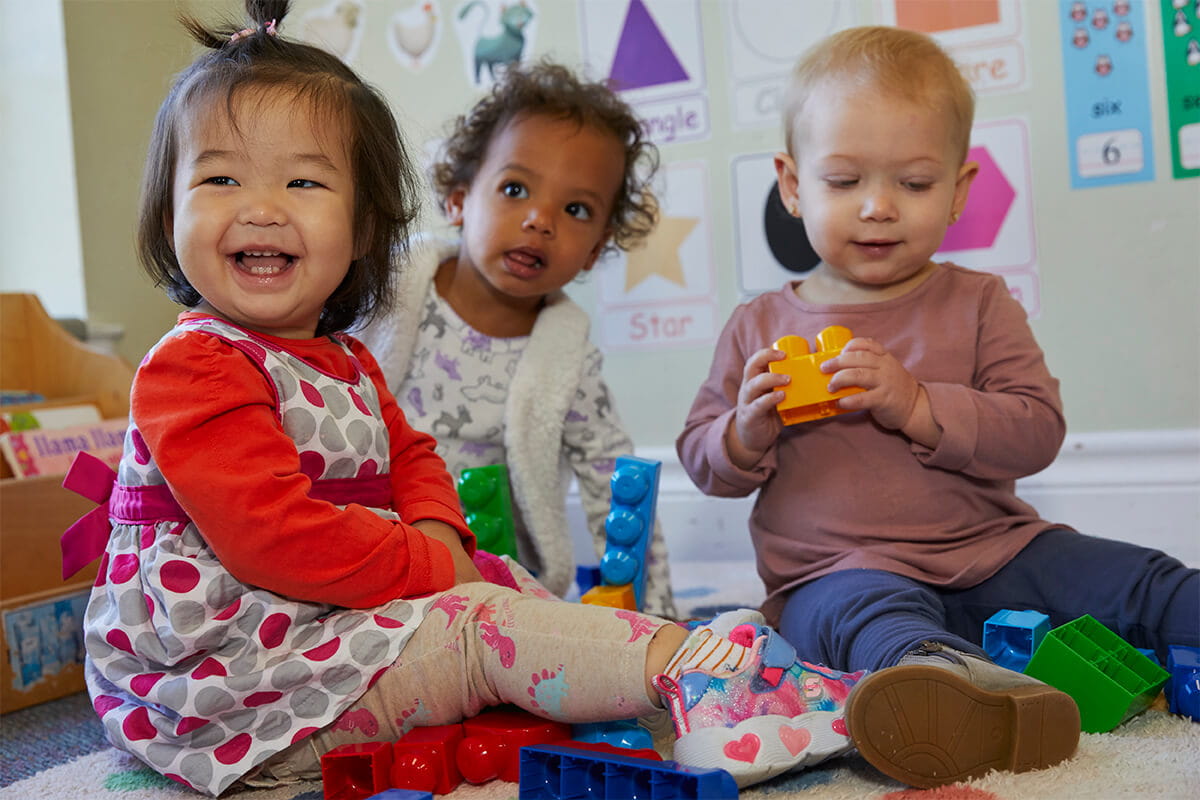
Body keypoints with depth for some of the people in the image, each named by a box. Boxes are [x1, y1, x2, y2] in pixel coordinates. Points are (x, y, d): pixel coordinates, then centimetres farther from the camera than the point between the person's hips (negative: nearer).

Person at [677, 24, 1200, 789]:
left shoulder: (979, 305, 6)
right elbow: (702, 462, 10)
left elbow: (1038, 431, -5)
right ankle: (963, 681, -66)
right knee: (871, 609, -37)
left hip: (992, 550, 4)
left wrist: (918, 407, -21)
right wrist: (746, 433, -15)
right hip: (838, 569, -3)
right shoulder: (760, 326, 7)